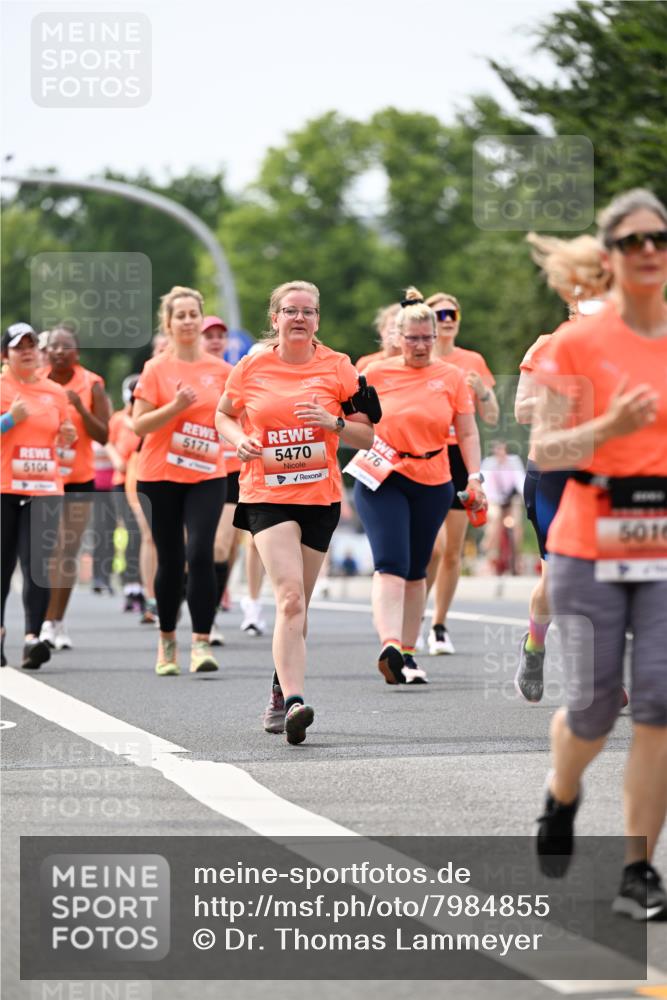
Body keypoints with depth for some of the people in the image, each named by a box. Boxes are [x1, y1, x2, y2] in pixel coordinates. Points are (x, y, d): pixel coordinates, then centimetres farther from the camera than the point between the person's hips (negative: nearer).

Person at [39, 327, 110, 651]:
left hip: (79, 480, 0)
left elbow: (104, 436, -3)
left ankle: (58, 622, 4)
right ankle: (47, 623, -2)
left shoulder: (91, 385, -1)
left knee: (69, 553, 0)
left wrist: (81, 409, -16)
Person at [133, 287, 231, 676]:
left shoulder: (220, 370, 5)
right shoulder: (156, 369, -1)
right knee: (171, 560, 5)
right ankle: (167, 641, 23)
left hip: (207, 476, 0)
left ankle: (202, 643, -14)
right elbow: (139, 425, -7)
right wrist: (176, 406, -20)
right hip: (161, 476, 0)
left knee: (200, 554, -15)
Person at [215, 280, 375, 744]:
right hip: (267, 493, -2)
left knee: (297, 603, 11)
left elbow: (366, 436, 6)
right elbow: (224, 414, 18)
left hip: (321, 496, 2)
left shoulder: (337, 367, 2)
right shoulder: (252, 367, 1)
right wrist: (240, 440, -4)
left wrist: (334, 423, -14)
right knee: (289, 595, -20)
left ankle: (281, 694, 31)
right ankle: (294, 700, -27)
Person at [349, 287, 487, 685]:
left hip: (433, 483, 2)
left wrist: (475, 478, -3)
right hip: (382, 478, -2)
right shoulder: (378, 373, 2)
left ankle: (408, 653, 19)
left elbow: (468, 433, 6)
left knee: (416, 571, 10)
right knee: (391, 563, -18)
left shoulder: (452, 376, 4)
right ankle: (390, 646, -30)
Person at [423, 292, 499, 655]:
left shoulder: (473, 362, 9)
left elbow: (491, 419, 8)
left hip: (460, 459, 3)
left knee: (453, 550, 3)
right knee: (433, 545, -17)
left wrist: (481, 389, -10)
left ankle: (439, 626, 15)